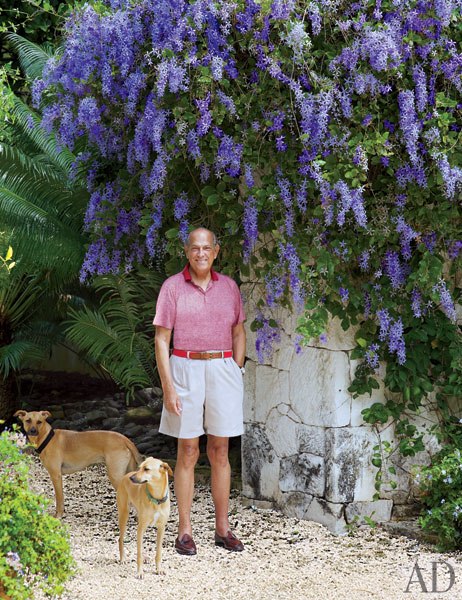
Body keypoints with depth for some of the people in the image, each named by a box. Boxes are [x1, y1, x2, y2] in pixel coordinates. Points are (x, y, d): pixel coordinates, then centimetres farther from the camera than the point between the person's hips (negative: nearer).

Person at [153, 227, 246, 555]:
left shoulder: (228, 286, 8)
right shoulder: (173, 287, -1)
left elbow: (239, 333, 15)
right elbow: (162, 340, -4)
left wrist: (236, 374, 5)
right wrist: (168, 387, -10)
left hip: (223, 370, 3)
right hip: (186, 370, -3)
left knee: (220, 451, 7)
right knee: (188, 452, 1)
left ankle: (223, 528, 15)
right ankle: (185, 531, 7)